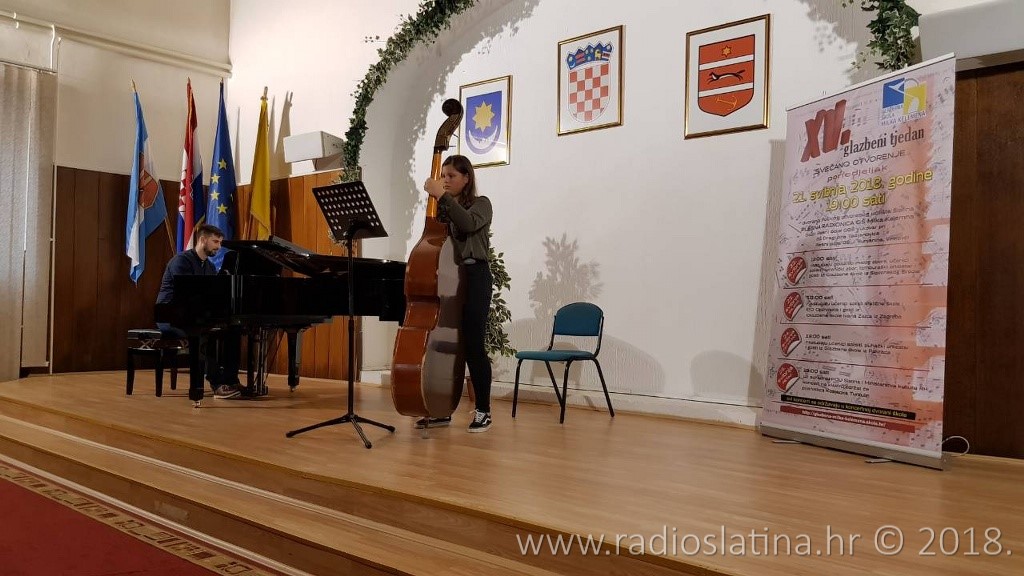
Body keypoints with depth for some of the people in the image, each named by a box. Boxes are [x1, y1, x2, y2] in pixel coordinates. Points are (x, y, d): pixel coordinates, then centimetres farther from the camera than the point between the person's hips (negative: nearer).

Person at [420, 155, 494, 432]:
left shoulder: (480, 203, 1)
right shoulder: (442, 208, 16)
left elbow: (469, 224, -22)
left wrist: (442, 196, -23)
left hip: (474, 277, -5)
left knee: (472, 345, -7)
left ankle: (483, 411, 4)